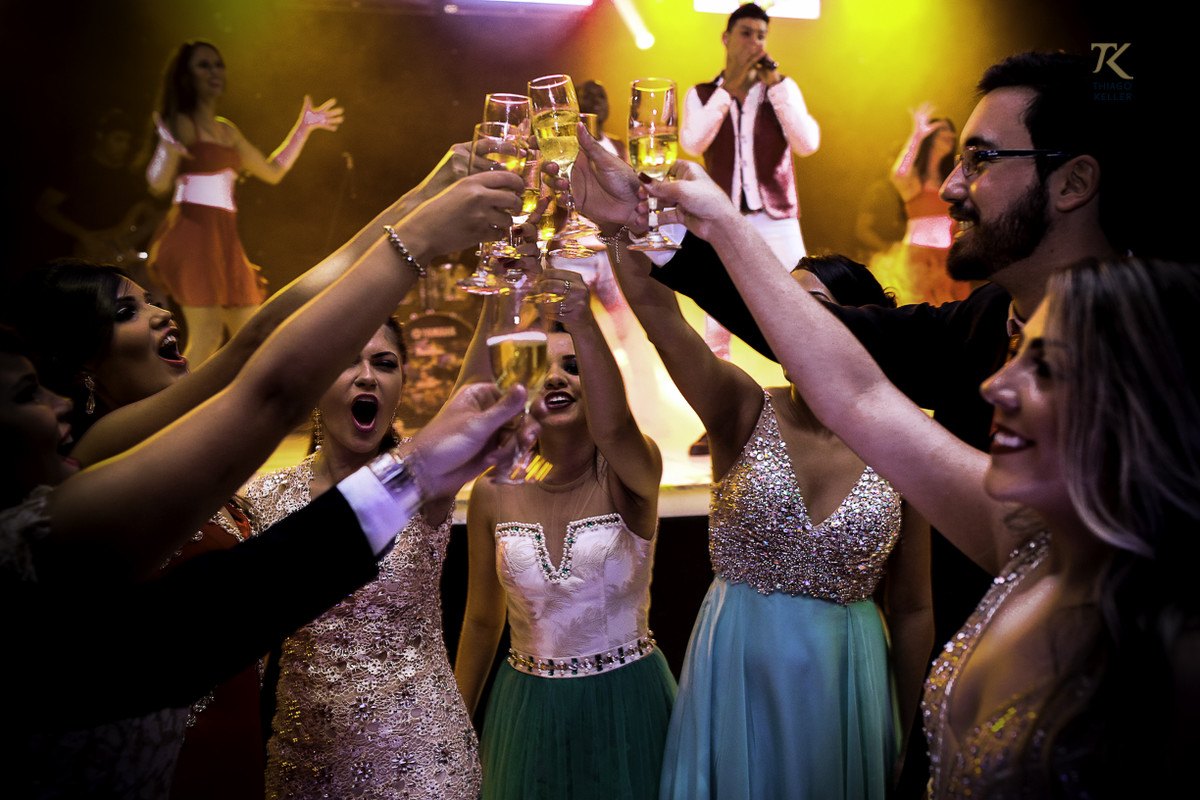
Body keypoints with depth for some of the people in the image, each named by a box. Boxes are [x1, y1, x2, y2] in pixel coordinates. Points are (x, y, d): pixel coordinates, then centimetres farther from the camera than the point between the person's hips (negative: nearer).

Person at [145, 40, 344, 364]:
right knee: (207, 336, -18)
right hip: (192, 232, -8)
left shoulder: (226, 130, 19)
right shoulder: (180, 124, -3)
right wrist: (169, 148, -34)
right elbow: (158, 184, -14)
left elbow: (272, 171, 26)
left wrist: (303, 129, 24)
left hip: (225, 238, 8)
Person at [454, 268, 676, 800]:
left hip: (627, 703, -2)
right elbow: (482, 620, 5)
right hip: (528, 709, 2)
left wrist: (583, 323, -55)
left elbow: (612, 427, -40)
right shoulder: (494, 490, -5)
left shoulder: (632, 472, -14)